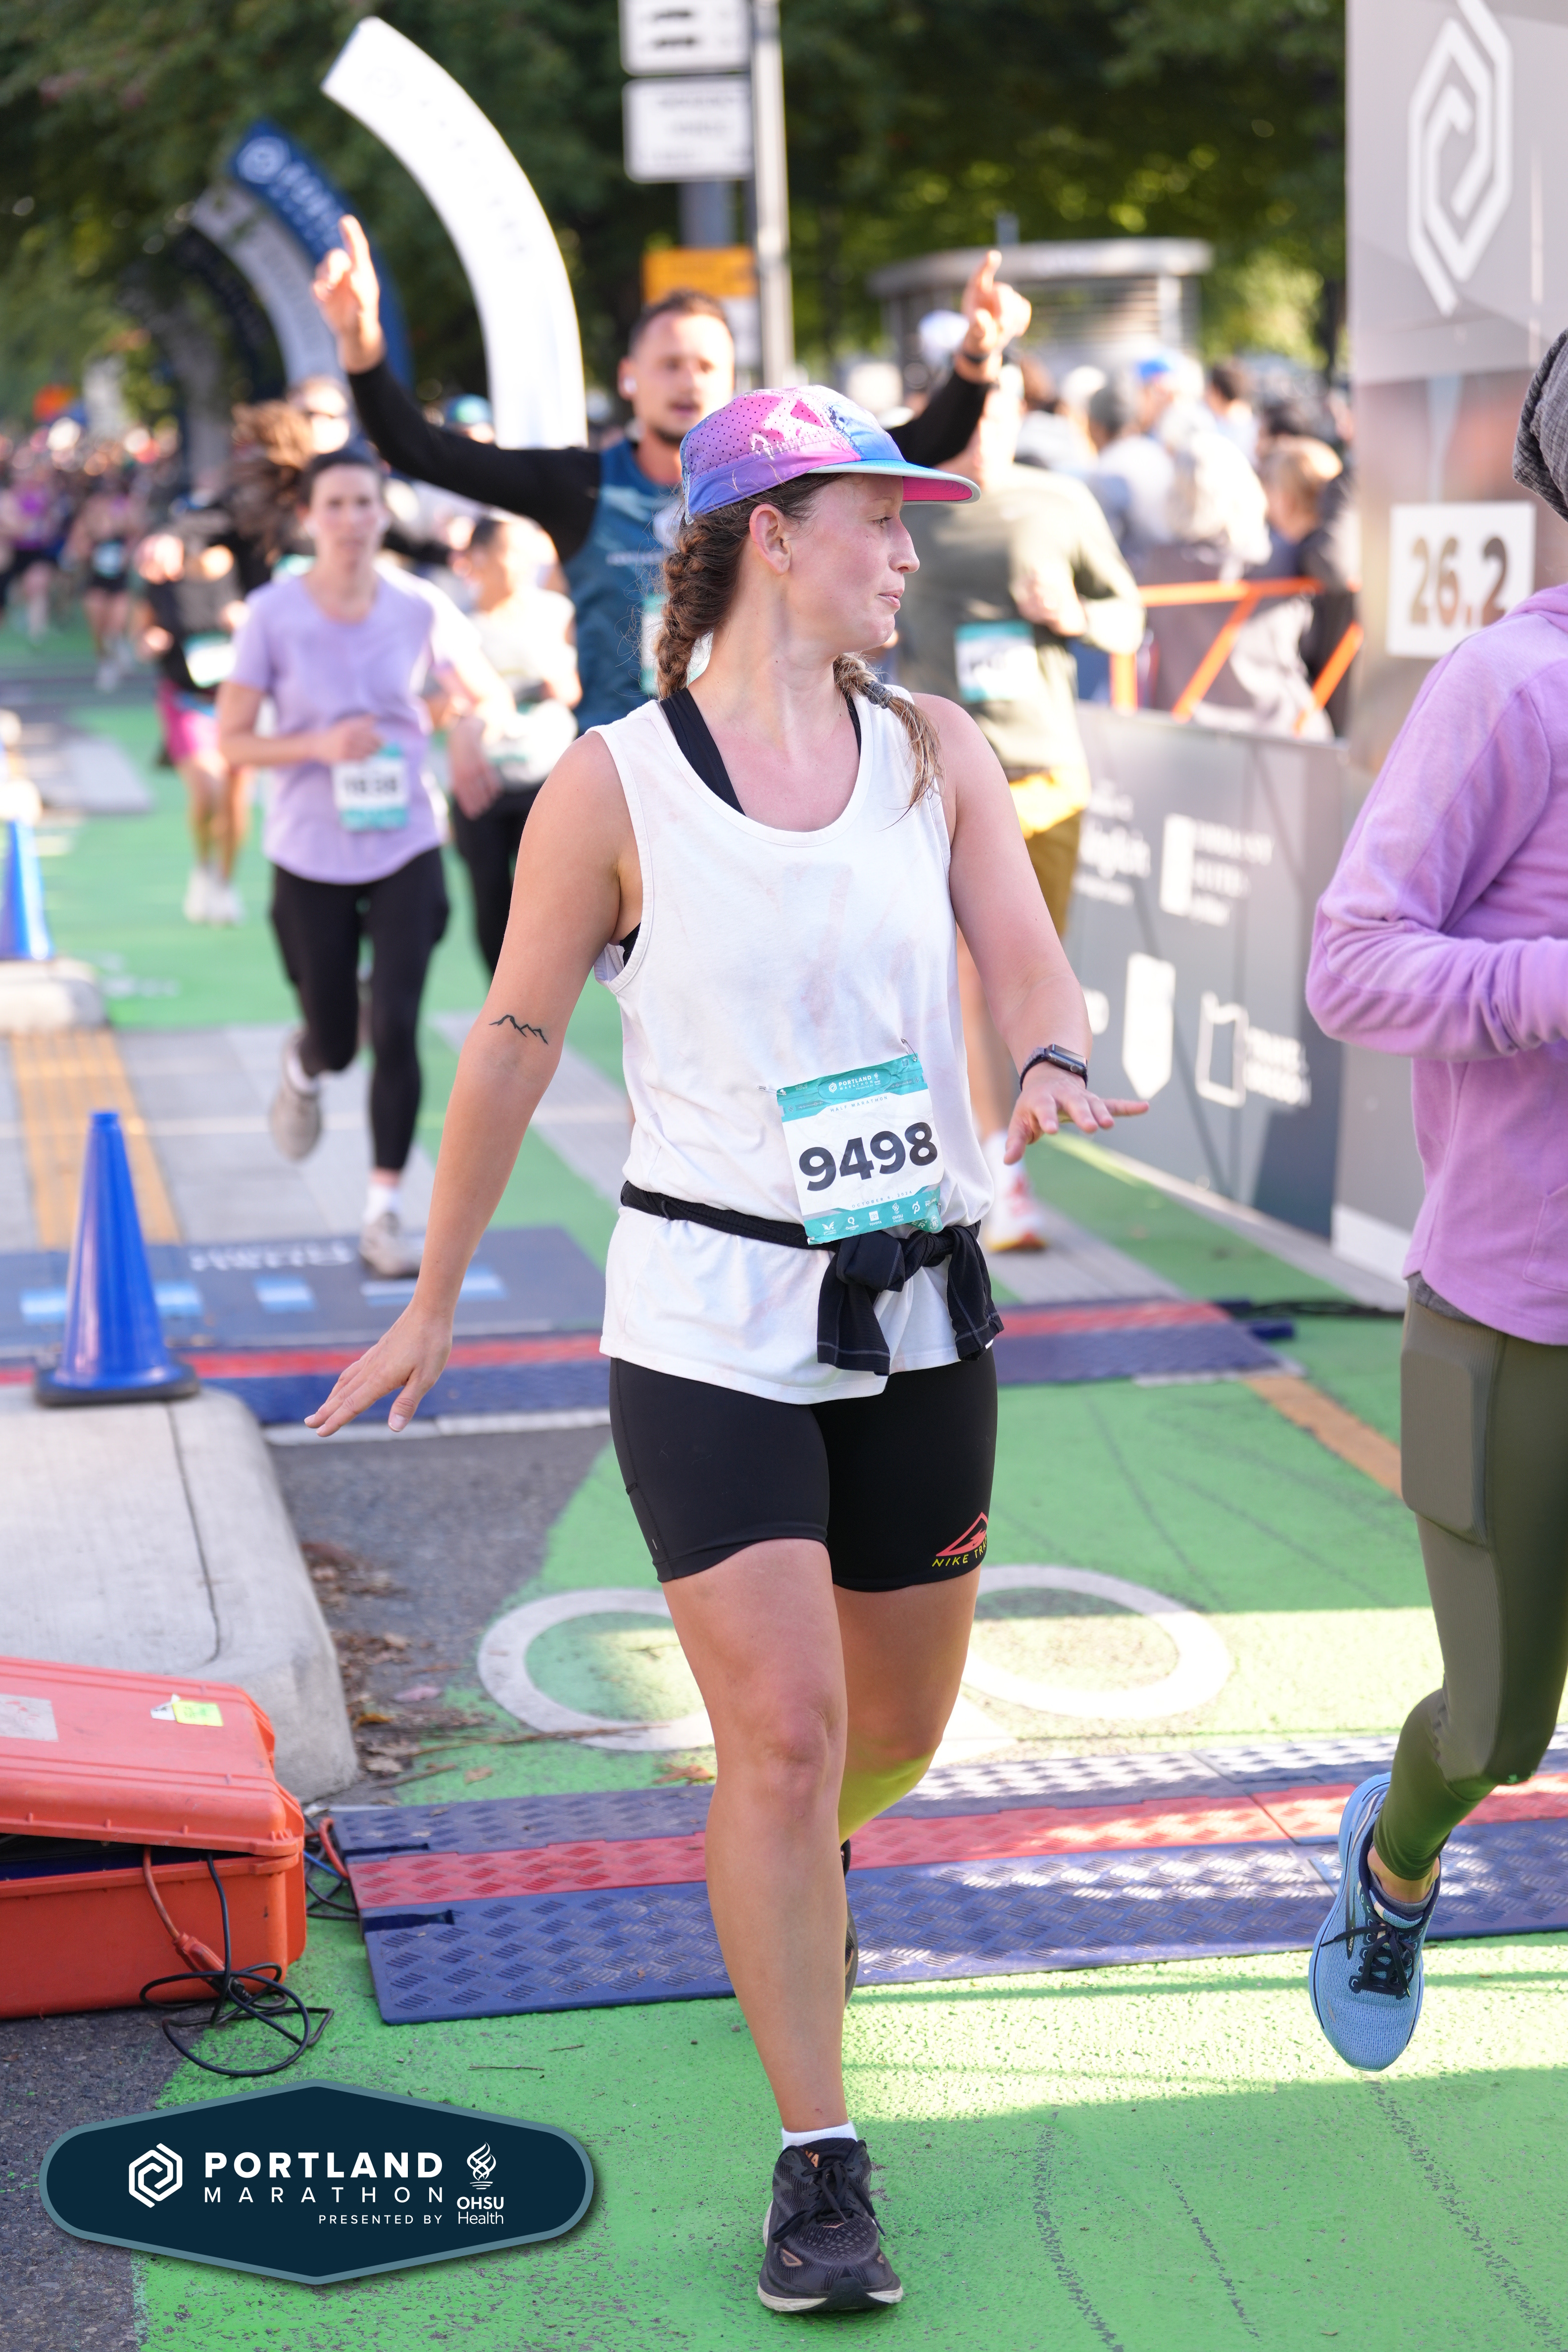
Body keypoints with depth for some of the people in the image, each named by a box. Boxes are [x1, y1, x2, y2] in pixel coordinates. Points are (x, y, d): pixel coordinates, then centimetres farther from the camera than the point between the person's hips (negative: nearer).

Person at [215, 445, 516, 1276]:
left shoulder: (421, 609, -4)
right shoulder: (273, 614, -8)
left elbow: (492, 697, 9)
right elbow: (230, 741, -6)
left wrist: (471, 726, -15)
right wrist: (319, 745, -22)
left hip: (405, 849, 1)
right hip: (310, 857, 0)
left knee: (396, 1029, -9)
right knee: (335, 1042, 8)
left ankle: (384, 1213, 2)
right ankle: (302, 1069, 48)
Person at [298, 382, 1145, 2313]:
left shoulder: (935, 755, 3)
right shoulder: (611, 789, -7)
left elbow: (1032, 966, -4)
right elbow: (514, 1040, 1)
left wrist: (1053, 1070, -29)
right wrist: (434, 1302, 7)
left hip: (918, 1314, 4)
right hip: (710, 1319, -4)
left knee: (897, 1726, 16)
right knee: (784, 1729, -12)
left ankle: (788, 1877, 53)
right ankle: (820, 2166, 2)